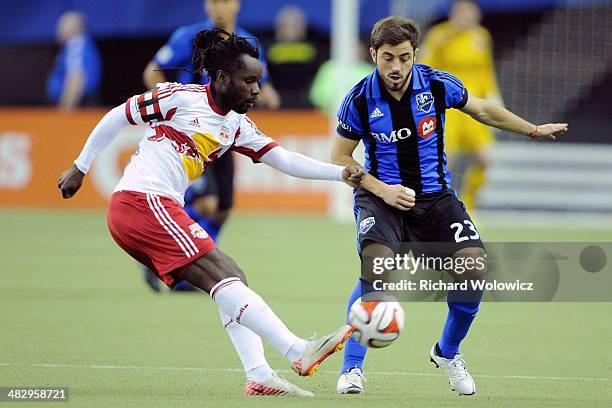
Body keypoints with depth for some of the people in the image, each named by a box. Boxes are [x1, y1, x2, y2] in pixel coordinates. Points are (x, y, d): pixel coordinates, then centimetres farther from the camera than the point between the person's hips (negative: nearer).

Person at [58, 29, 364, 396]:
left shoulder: (237, 125, 14)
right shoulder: (181, 97, -7)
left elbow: (283, 159, 8)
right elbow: (117, 117, 1)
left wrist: (340, 172, -5)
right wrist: (81, 167, 5)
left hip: (163, 210, 9)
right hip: (141, 201, -9)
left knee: (234, 282, 2)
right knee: (224, 277, -17)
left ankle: (259, 376, -3)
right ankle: (299, 352, -26)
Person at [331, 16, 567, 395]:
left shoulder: (438, 85, -8)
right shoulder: (360, 100, -12)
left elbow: (482, 109, 12)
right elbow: (340, 158, -2)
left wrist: (533, 130, 21)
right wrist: (383, 190, -16)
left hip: (435, 195, 3)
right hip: (382, 196, -3)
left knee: (474, 265, -16)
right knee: (377, 261, -30)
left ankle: (447, 352, 12)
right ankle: (352, 367, -16)